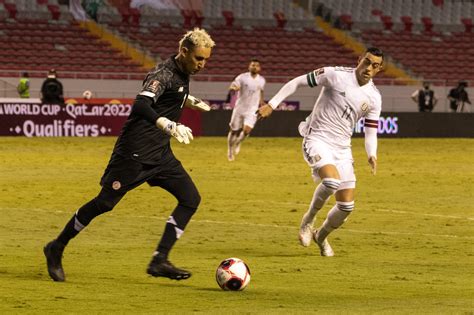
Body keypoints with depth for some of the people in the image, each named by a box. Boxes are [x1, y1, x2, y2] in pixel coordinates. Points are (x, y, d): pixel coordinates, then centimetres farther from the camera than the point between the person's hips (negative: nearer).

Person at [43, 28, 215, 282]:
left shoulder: (182, 73, 9)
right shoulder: (164, 74, -19)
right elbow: (140, 106, -37)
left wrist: (190, 101, 33)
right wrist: (170, 126, -48)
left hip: (160, 154, 9)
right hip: (135, 152, -9)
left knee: (191, 199, -4)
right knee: (105, 202, -4)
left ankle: (159, 261, -5)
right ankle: (56, 249, 13)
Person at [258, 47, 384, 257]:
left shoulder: (374, 98, 3)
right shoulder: (336, 75, -11)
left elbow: (371, 132, 10)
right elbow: (297, 82, -4)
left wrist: (372, 155, -9)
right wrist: (272, 104, -9)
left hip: (342, 147, 5)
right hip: (317, 140, -5)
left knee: (346, 206, 1)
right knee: (332, 180, -33)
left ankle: (321, 236, 32)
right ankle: (308, 220, -6)